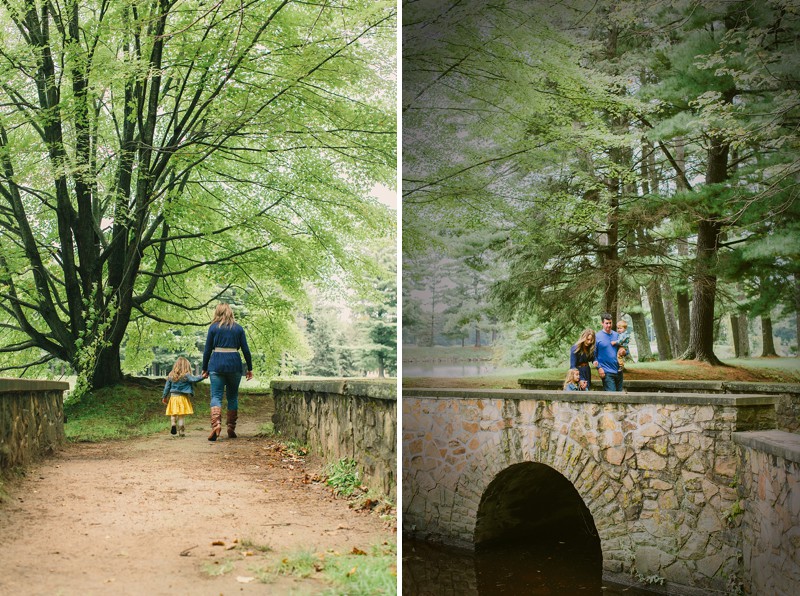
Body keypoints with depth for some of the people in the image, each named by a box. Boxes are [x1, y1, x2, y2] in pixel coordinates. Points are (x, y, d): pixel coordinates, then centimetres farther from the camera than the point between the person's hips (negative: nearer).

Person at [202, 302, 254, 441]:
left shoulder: (213, 327, 5)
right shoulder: (238, 328, 8)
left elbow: (207, 350, 4)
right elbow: (246, 350, 7)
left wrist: (204, 368, 12)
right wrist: (250, 368, 13)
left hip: (217, 364, -1)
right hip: (234, 365, 2)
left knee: (216, 396, -3)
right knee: (232, 396, 12)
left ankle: (216, 423, -26)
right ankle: (231, 429, 13)